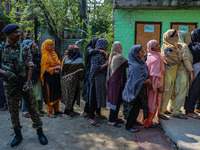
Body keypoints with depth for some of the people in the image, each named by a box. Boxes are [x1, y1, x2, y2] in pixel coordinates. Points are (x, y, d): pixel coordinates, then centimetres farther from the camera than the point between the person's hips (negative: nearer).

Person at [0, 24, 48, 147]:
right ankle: (18, 135, 26)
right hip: (10, 85, 0)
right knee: (13, 110, 10)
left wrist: (27, 82, -8)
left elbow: (30, 66, 0)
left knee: (32, 107, 4)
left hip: (25, 83, 0)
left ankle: (40, 132, 17)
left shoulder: (23, 48, 2)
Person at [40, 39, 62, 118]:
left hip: (56, 77, 8)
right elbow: (46, 68, -15)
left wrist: (59, 68, -1)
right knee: (50, 95, 0)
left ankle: (56, 110, 26)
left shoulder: (54, 53, 11)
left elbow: (58, 63, 19)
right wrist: (55, 68, -20)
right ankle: (49, 112, 12)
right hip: (49, 77, -8)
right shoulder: (45, 55, -12)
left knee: (57, 94, 13)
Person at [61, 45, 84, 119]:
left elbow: (63, 69, 4)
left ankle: (70, 110, 25)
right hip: (73, 80, -5)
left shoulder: (66, 58, 0)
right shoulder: (78, 60, -11)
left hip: (66, 79, 5)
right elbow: (81, 71, -8)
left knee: (73, 95, 16)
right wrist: (80, 78, 3)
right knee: (71, 96, 4)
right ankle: (66, 113, 8)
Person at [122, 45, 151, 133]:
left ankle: (133, 121, 42)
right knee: (134, 108, 2)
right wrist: (148, 81, -14)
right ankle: (128, 127, 18)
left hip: (140, 90, 9)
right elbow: (137, 82, -27)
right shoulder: (135, 66, -26)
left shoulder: (140, 63, 3)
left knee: (138, 106, 22)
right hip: (135, 91, -9)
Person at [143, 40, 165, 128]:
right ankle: (148, 123, 16)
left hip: (150, 83, 9)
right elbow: (155, 74, -22)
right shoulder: (156, 58, -20)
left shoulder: (149, 56, 8)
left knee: (149, 102, 19)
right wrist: (160, 86, -18)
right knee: (153, 103, 4)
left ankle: (145, 120, 33)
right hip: (155, 84, -9)